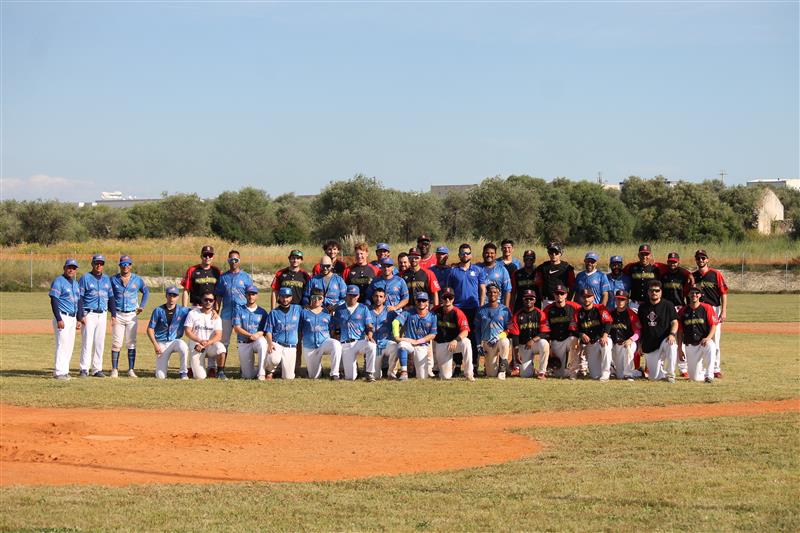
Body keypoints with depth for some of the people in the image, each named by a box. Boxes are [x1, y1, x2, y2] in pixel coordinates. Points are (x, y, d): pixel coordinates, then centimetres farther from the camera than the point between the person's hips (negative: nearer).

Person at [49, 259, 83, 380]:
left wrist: (79, 319, 14)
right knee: (62, 344, -11)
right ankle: (58, 372, -10)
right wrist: (59, 319, -21)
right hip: (62, 316, -8)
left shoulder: (76, 284, 16)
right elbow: (54, 301, -14)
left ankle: (64, 370, 15)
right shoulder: (58, 282, -9)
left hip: (72, 318, 8)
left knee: (70, 346, 9)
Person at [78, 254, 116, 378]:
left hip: (102, 315, 5)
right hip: (89, 315, -5)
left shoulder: (106, 279, 14)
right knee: (87, 342, -8)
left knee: (100, 343, 6)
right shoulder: (85, 278, -2)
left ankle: (97, 369, 10)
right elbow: (79, 297, -6)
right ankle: (84, 369, -6)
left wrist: (113, 314, 8)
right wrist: (81, 315, -14)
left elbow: (111, 297, 17)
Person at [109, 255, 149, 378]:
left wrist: (142, 306, 10)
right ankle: (114, 369, -1)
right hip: (118, 315, -1)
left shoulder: (137, 280, 5)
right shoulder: (113, 279, 2)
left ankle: (131, 370, 6)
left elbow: (146, 291, 20)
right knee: (116, 343, -5)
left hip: (132, 315, 1)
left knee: (131, 343, 2)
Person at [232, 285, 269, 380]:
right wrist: (250, 335, -21)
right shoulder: (239, 309, 5)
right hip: (244, 343, 0)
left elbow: (264, 331, 1)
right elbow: (236, 328, -5)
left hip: (257, 341, 0)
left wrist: (258, 334, -22)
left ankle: (261, 373, -31)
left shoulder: (262, 312, 6)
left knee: (262, 342, -40)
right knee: (248, 376, -9)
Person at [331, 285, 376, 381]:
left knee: (371, 345, -38)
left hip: (360, 342, -1)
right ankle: (354, 367, 26)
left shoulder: (363, 309, 10)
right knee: (350, 377, -11)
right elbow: (334, 328, 15)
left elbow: (369, 326, 2)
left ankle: (370, 373, -22)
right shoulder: (339, 309, 13)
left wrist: (369, 336, -18)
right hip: (345, 344, 1)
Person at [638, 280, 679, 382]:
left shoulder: (668, 305, 0)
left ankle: (670, 374, -26)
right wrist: (640, 345, 11)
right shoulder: (643, 307, 10)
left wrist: (672, 334, -24)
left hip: (664, 339, -3)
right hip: (649, 346, 3)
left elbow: (674, 322, -4)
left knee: (671, 345, -41)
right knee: (654, 377, -3)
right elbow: (640, 327, 17)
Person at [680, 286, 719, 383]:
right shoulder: (683, 311, 6)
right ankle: (702, 368, 34)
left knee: (710, 346, -41)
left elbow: (713, 326, -5)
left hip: (704, 342, -2)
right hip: (690, 346, 3)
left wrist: (708, 338, -23)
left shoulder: (707, 308, -1)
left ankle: (709, 375, -33)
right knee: (694, 377, -1)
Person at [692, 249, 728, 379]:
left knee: (714, 342, -1)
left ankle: (716, 369, 4)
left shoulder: (716, 274, 1)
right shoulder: (692, 276, 10)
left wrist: (723, 311, -9)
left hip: (714, 309, -3)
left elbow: (723, 293, -1)